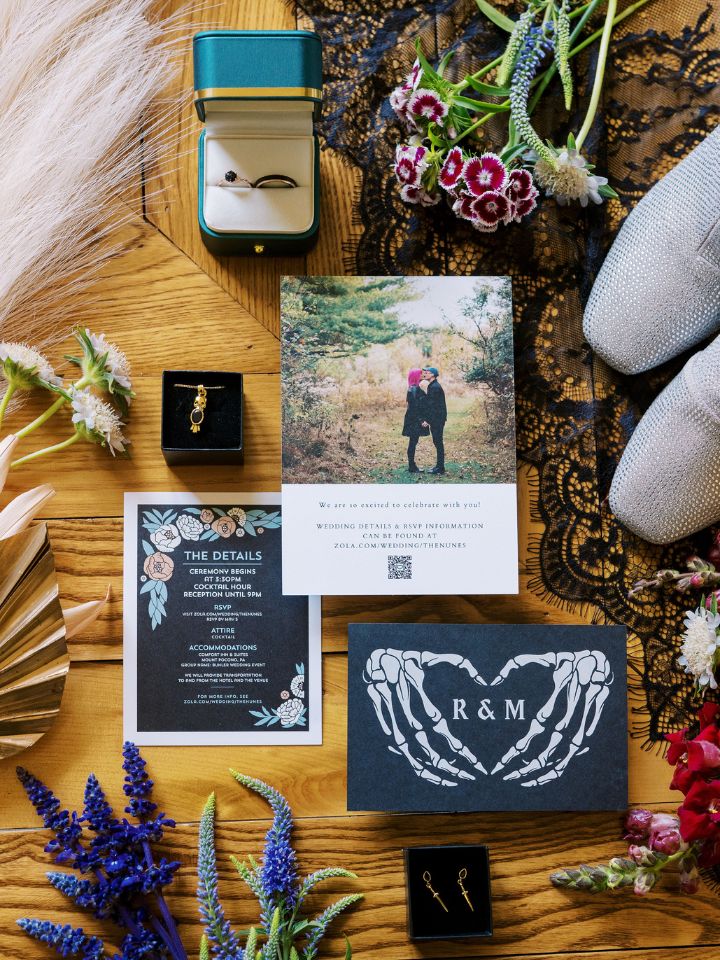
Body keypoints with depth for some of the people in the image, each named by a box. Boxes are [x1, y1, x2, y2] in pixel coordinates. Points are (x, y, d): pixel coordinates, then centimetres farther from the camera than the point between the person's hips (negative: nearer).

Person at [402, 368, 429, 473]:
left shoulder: (414, 388, 14)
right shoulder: (415, 389, -16)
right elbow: (416, 406, -20)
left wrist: (423, 419, 20)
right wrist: (421, 420, -20)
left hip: (413, 419, 10)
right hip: (415, 420, -10)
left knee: (413, 442, 12)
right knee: (413, 442, -5)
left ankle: (412, 465, 17)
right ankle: (412, 467, 0)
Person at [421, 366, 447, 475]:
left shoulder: (435, 387, -16)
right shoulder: (432, 386, 16)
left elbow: (432, 405, -20)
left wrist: (427, 420, -19)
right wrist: (427, 419, 16)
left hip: (437, 419, -10)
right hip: (436, 419, 10)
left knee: (438, 442, -6)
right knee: (437, 442, 12)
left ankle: (440, 467, -3)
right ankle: (439, 465, 18)